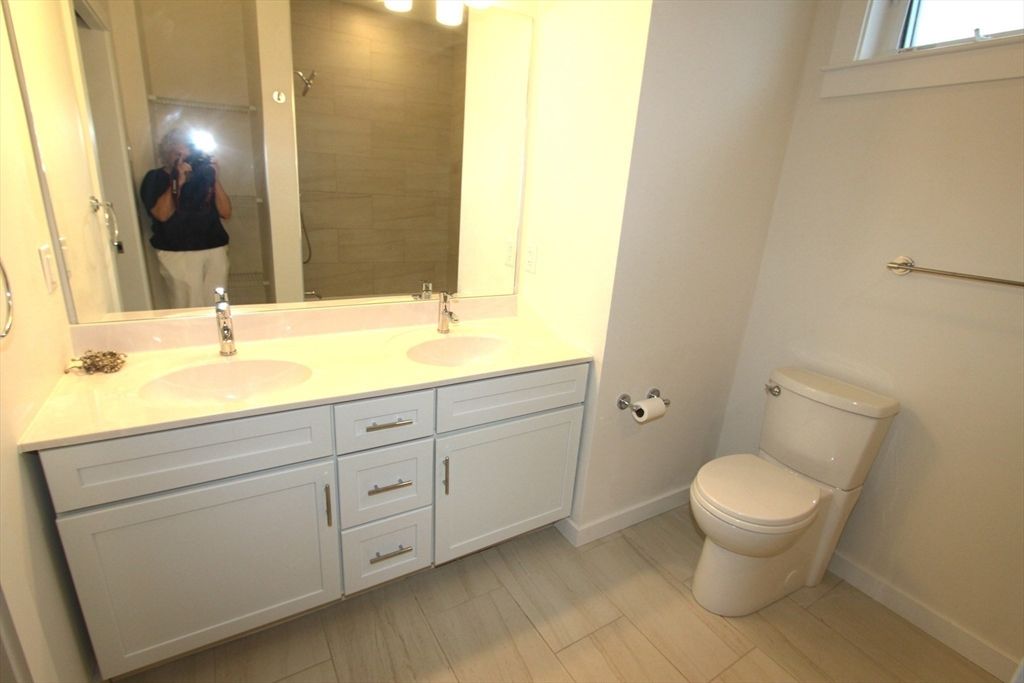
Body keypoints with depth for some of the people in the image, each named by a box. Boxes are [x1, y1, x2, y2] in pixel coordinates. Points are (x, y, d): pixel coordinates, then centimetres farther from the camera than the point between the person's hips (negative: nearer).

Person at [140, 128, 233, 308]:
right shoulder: (154, 178, 6)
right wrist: (177, 182, -15)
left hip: (215, 249, 2)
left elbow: (226, 213, 3)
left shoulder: (204, 174, 11)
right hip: (178, 253, -2)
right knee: (190, 309, -6)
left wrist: (216, 180, -6)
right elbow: (162, 214, -10)